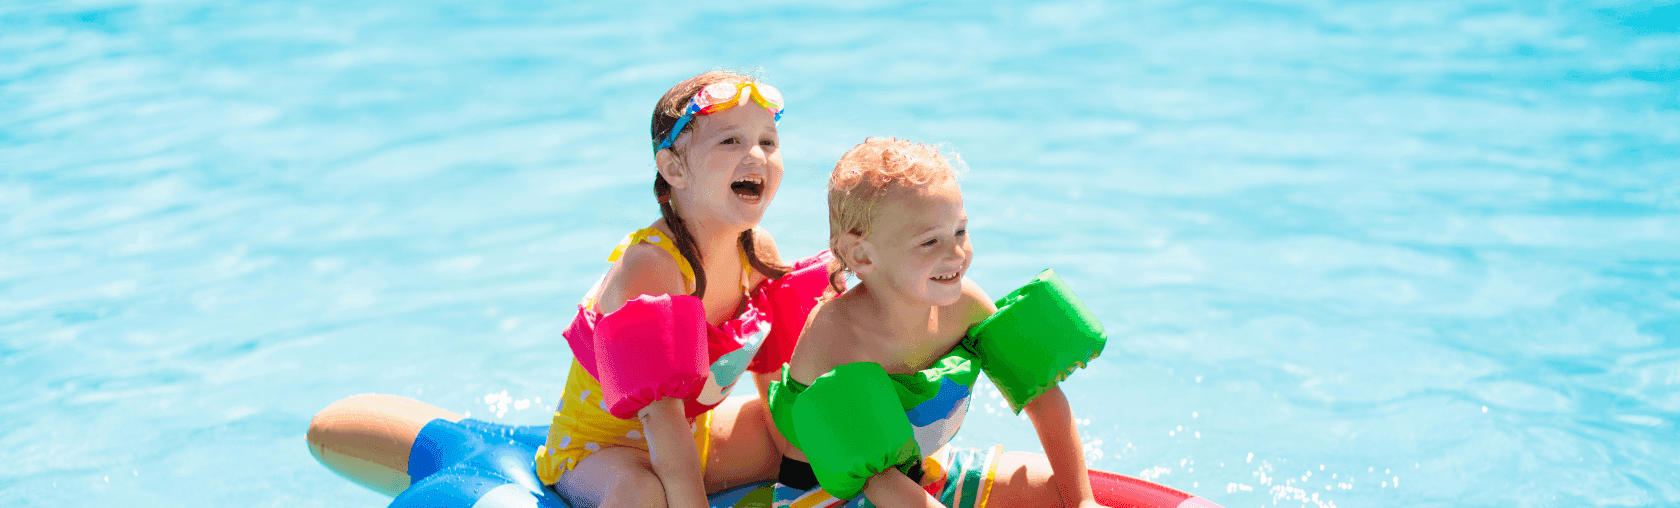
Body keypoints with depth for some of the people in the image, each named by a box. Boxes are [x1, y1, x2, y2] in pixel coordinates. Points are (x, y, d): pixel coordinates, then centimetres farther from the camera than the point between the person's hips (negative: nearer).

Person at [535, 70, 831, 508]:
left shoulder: (758, 252, -7)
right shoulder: (648, 266, -30)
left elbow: (773, 373, 7)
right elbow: (662, 421, -35)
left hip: (695, 433, 8)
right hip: (597, 451, -8)